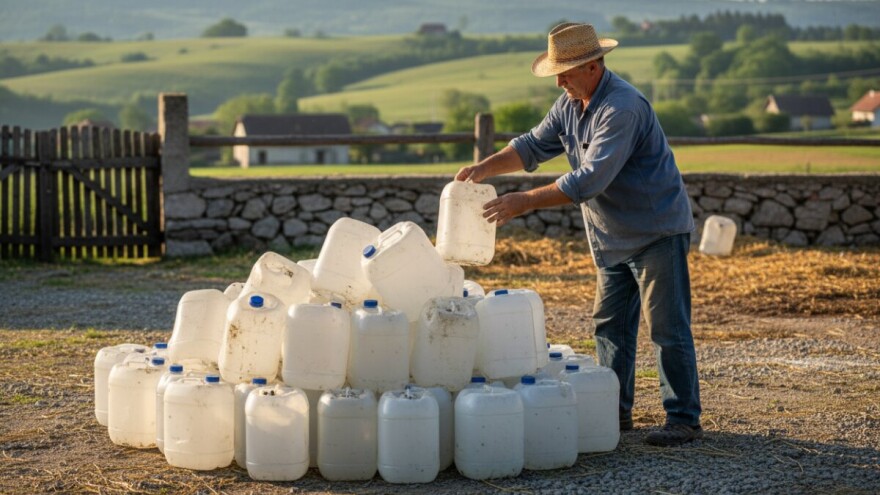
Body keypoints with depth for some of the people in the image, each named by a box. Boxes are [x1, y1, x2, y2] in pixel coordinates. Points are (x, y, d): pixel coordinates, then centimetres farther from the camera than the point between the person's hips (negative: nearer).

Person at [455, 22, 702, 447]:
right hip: (612, 237, 9)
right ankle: (615, 411, 22)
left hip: (657, 232, -9)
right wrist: (485, 168, -8)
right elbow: (533, 146, 9)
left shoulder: (623, 108, -26)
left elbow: (590, 179, -32)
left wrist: (525, 202, -32)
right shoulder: (569, 105, 4)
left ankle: (683, 419, 1)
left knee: (667, 328, -6)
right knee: (610, 326, 13)